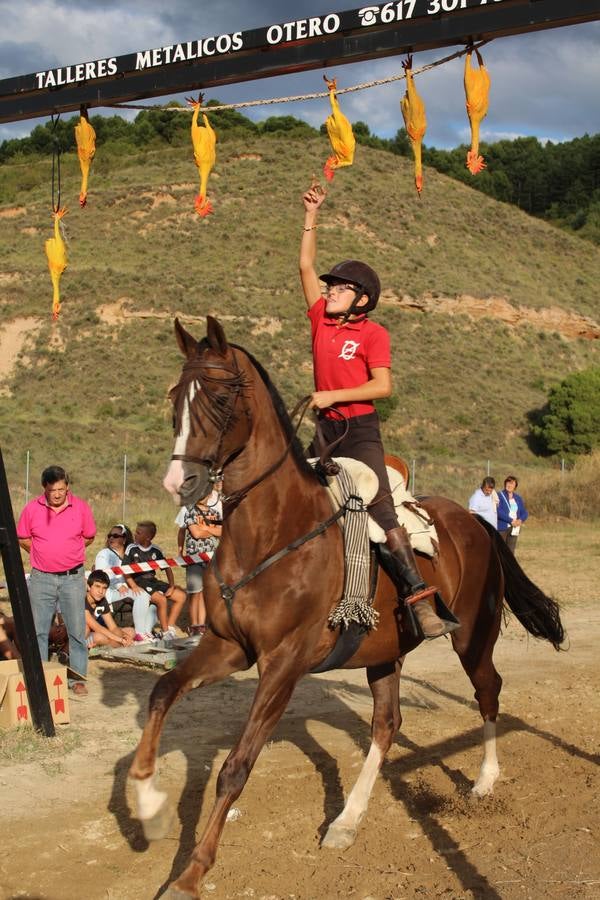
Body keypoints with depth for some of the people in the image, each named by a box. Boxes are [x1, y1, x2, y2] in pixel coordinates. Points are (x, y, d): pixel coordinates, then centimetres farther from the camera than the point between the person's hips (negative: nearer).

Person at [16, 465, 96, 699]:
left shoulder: (81, 507, -2)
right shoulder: (32, 508, -2)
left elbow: (89, 537, 10)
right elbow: (22, 538, 10)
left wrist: (68, 553, 7)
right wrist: (44, 555, 5)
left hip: (73, 578, -1)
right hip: (41, 578, 1)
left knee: (77, 631, 1)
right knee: (38, 631, 5)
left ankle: (77, 678, 10)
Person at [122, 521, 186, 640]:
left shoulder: (156, 550, 6)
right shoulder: (132, 549, -5)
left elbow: (167, 568, 11)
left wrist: (171, 586, 0)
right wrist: (134, 586, -22)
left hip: (153, 581, 6)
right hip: (138, 582, -6)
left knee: (181, 596, -6)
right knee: (161, 599, -29)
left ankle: (170, 627, -1)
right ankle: (165, 632, -15)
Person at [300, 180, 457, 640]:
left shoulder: (373, 333, -5)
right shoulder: (321, 320, 10)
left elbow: (383, 385, -14)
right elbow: (306, 265, 16)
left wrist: (333, 395, -18)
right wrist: (312, 214, 14)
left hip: (361, 432, -7)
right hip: (327, 430, 7)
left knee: (381, 511, -16)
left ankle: (420, 597, -19)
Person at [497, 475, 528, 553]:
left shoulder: (518, 498, 14)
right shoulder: (500, 496, -4)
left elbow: (524, 512, 12)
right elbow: (499, 511, -16)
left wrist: (520, 520, -9)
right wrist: (511, 520, -18)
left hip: (514, 529, 5)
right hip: (502, 528, -5)